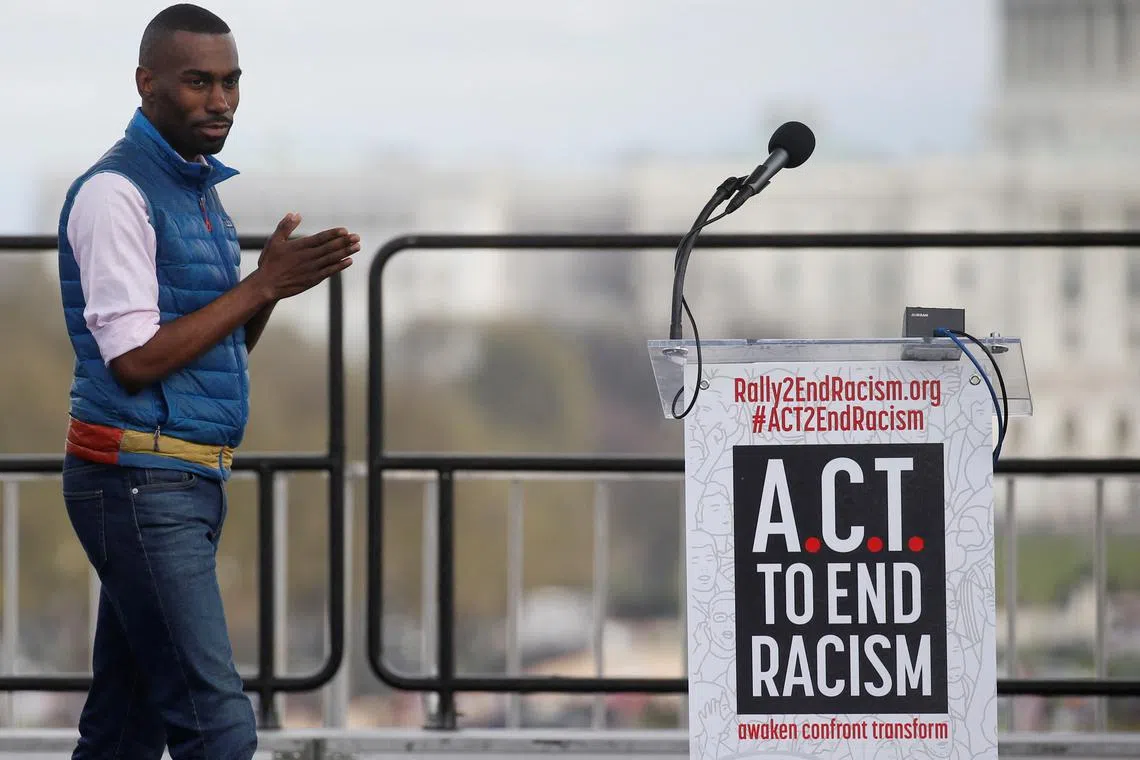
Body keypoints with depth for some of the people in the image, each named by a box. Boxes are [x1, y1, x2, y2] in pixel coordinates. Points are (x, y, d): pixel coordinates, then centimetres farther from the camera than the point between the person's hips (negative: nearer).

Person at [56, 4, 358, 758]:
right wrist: (263, 284, -16)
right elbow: (134, 359, -18)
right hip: (140, 481, -9)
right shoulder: (117, 193, -13)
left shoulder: (198, 188, 16)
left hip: (189, 482, 9)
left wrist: (274, 282, 0)